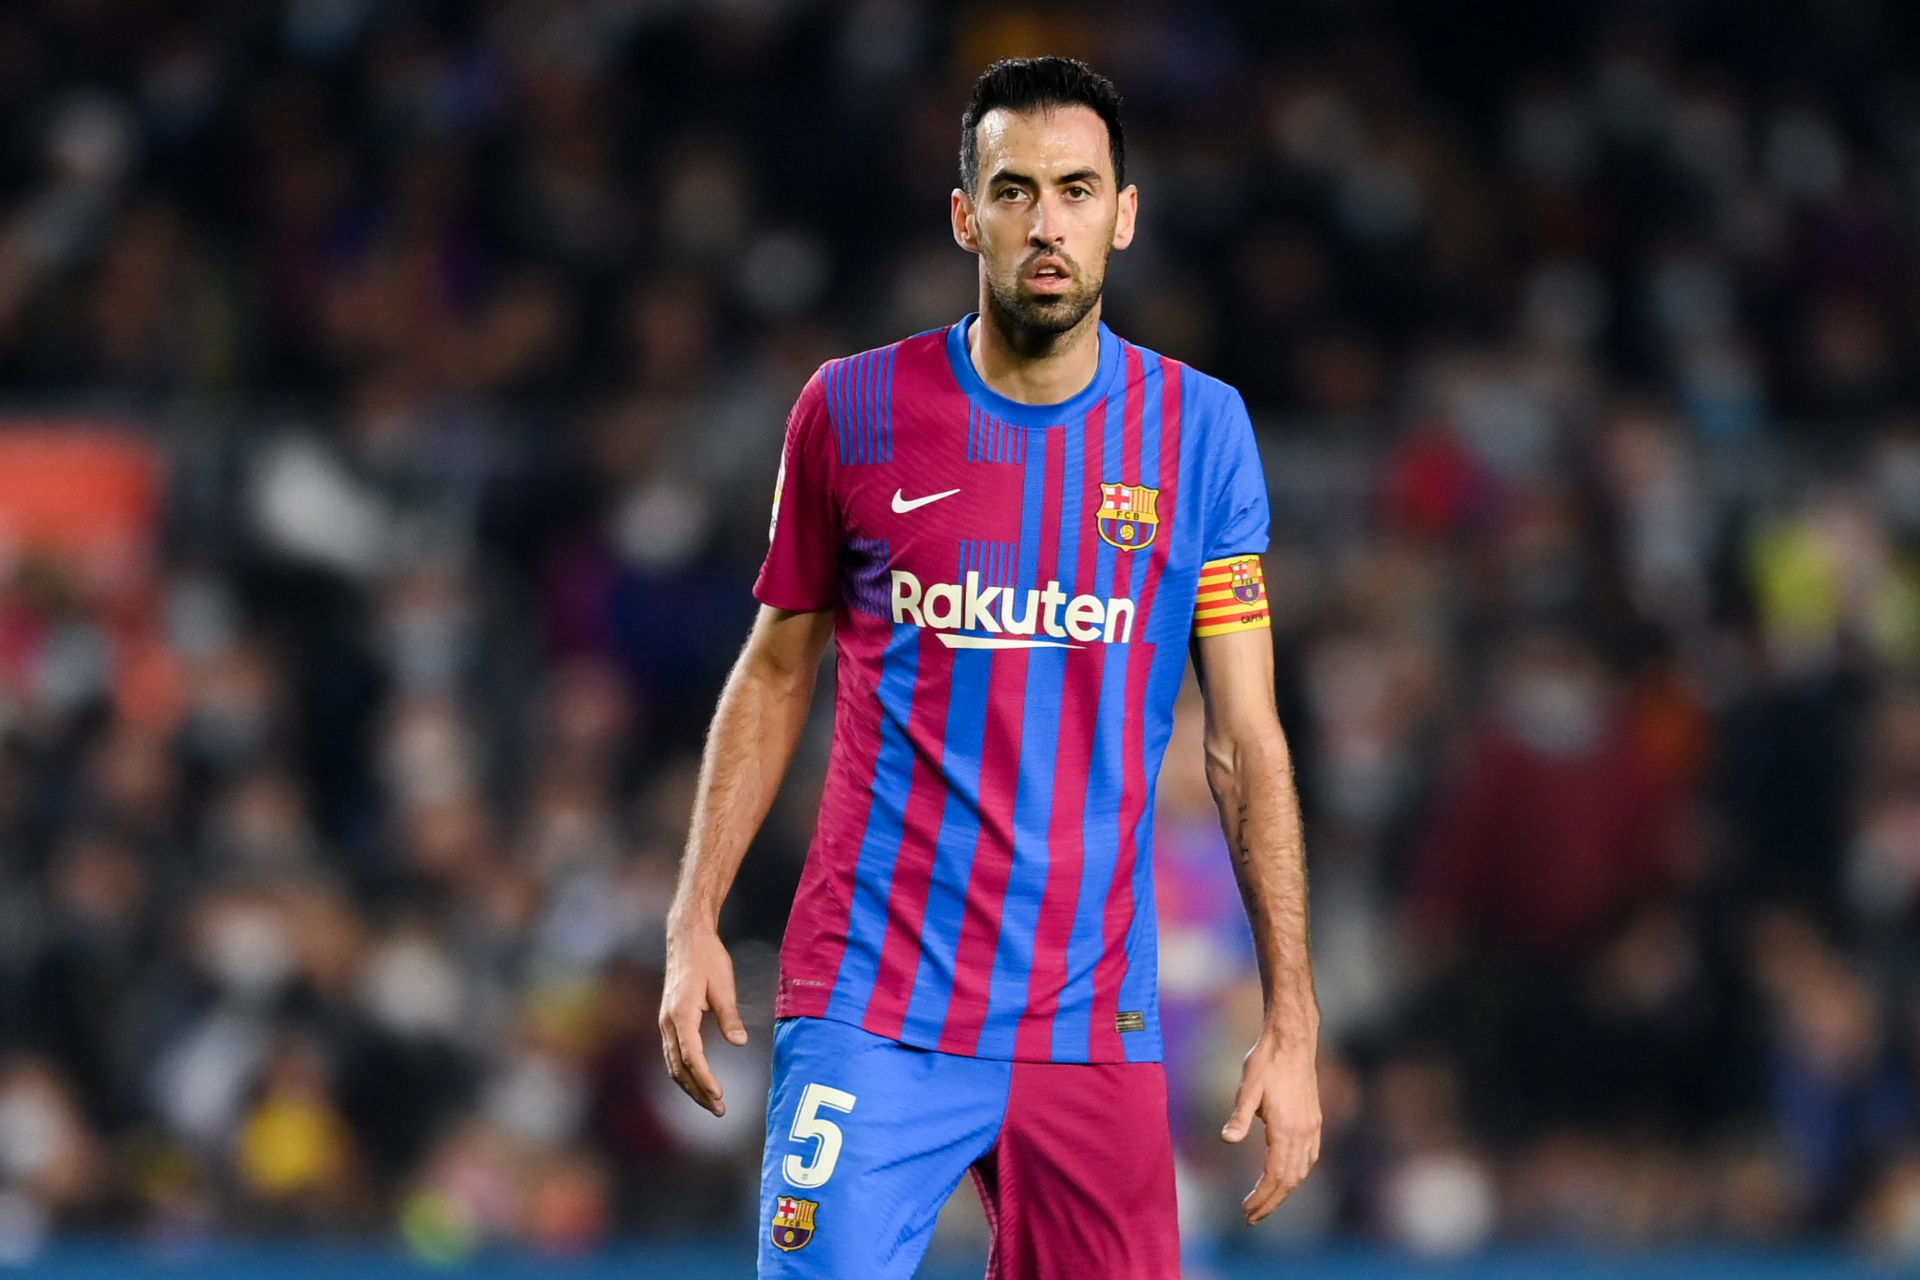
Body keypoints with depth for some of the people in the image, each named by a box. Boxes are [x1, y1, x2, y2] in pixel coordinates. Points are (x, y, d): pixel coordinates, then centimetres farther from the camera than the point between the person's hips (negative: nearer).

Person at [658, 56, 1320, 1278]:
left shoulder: (1200, 430, 3)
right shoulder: (854, 409, 3)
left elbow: (1247, 741, 4)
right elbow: (776, 673, 13)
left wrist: (1293, 1021, -2)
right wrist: (696, 922, 4)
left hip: (1095, 1022, 1)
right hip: (871, 1007, -1)